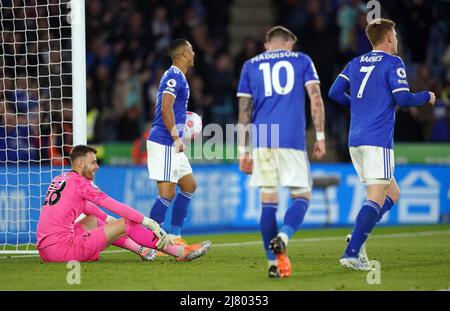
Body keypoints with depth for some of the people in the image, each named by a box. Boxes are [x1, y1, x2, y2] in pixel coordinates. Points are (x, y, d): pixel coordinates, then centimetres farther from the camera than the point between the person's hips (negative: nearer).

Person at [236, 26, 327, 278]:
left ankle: (273, 262, 4)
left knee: (268, 200, 7)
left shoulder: (251, 65, 16)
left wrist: (243, 150, 13)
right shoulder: (302, 60, 13)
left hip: (261, 140, 2)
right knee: (302, 196, 5)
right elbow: (316, 99, 2)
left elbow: (244, 111, 12)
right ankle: (283, 237, -24)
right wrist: (320, 137, 5)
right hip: (292, 139, -2)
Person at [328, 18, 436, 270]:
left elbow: (335, 92, 11)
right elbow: (403, 98, -12)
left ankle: (358, 239, -1)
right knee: (377, 199, -10)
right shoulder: (393, 63, -3)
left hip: (356, 140, 8)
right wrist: (427, 97, 6)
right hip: (378, 140, -8)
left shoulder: (355, 63, 15)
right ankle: (352, 252, -21)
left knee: (392, 194, 16)